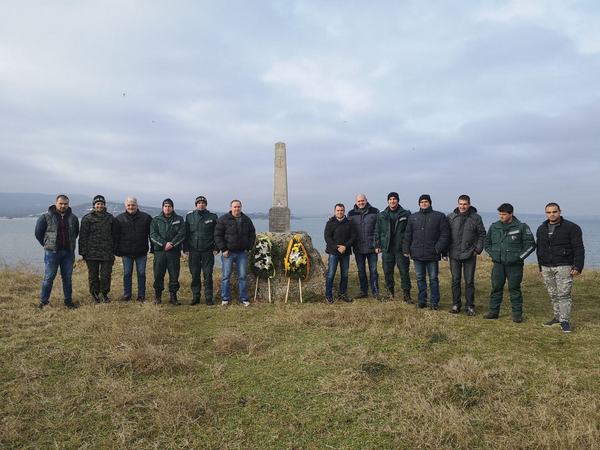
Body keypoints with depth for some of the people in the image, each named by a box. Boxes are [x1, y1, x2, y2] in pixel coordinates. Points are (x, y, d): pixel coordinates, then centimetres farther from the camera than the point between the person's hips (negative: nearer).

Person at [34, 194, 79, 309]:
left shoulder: (73, 218, 7)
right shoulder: (46, 217, -3)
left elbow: (76, 233, 21)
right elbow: (38, 233, 3)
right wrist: (47, 245, 4)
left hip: (68, 252, 3)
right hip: (52, 252, -3)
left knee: (68, 278, 9)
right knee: (49, 277, 0)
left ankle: (68, 301, 18)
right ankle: (43, 301, 11)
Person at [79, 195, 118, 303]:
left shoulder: (110, 218, 9)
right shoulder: (87, 218, 1)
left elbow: (114, 235, 13)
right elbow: (83, 236, -1)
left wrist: (114, 250, 9)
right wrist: (83, 252, -6)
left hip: (107, 253, 2)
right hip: (92, 253, -1)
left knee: (106, 275, 3)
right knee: (93, 275, 7)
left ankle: (104, 294, 19)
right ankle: (95, 294, 21)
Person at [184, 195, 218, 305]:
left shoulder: (212, 217, 4)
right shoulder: (189, 216, 8)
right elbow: (186, 233, 9)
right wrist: (186, 249, 2)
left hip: (208, 251, -1)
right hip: (193, 251, 1)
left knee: (208, 275, 0)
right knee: (195, 275, 6)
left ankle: (209, 297, 8)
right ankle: (195, 297, 15)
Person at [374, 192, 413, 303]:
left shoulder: (406, 214, 2)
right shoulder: (381, 215, 9)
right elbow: (377, 231, 12)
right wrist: (377, 245, 5)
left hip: (401, 248, -2)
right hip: (387, 248, 2)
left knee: (404, 271, -2)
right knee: (387, 271, 8)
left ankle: (406, 294, 5)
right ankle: (390, 291, 22)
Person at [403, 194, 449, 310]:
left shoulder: (439, 216, 2)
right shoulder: (413, 217, 11)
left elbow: (445, 234, -2)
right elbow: (407, 235, 13)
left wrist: (438, 248, -11)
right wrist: (406, 249, 6)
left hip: (432, 254, -3)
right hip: (417, 254, 3)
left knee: (433, 279, 3)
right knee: (420, 278, 10)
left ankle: (434, 302, 11)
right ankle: (422, 300, 19)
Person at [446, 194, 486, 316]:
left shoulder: (476, 218, -1)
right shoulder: (451, 217, 0)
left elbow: (482, 234, 6)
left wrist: (478, 249, -1)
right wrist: (446, 250, 2)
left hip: (470, 255, -1)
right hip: (454, 255, 1)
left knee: (469, 281, 3)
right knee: (455, 280, 8)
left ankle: (470, 306, 13)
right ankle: (455, 304, 18)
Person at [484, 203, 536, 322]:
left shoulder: (521, 227, -4)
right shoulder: (494, 226, 7)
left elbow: (530, 244, -2)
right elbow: (487, 242, 19)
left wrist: (519, 257, -7)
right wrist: (492, 254, 6)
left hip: (514, 265, -3)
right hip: (498, 264, 4)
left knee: (514, 289, 2)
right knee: (496, 288, 7)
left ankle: (517, 314, 12)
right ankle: (493, 311, 16)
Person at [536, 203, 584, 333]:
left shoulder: (571, 227, -4)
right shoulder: (541, 229, 12)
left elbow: (579, 248, -7)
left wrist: (578, 267, -13)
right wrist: (541, 267, 17)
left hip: (563, 267, -5)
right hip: (546, 268, 5)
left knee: (564, 294, -8)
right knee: (553, 295, 10)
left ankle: (565, 320, -3)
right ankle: (557, 317, 19)